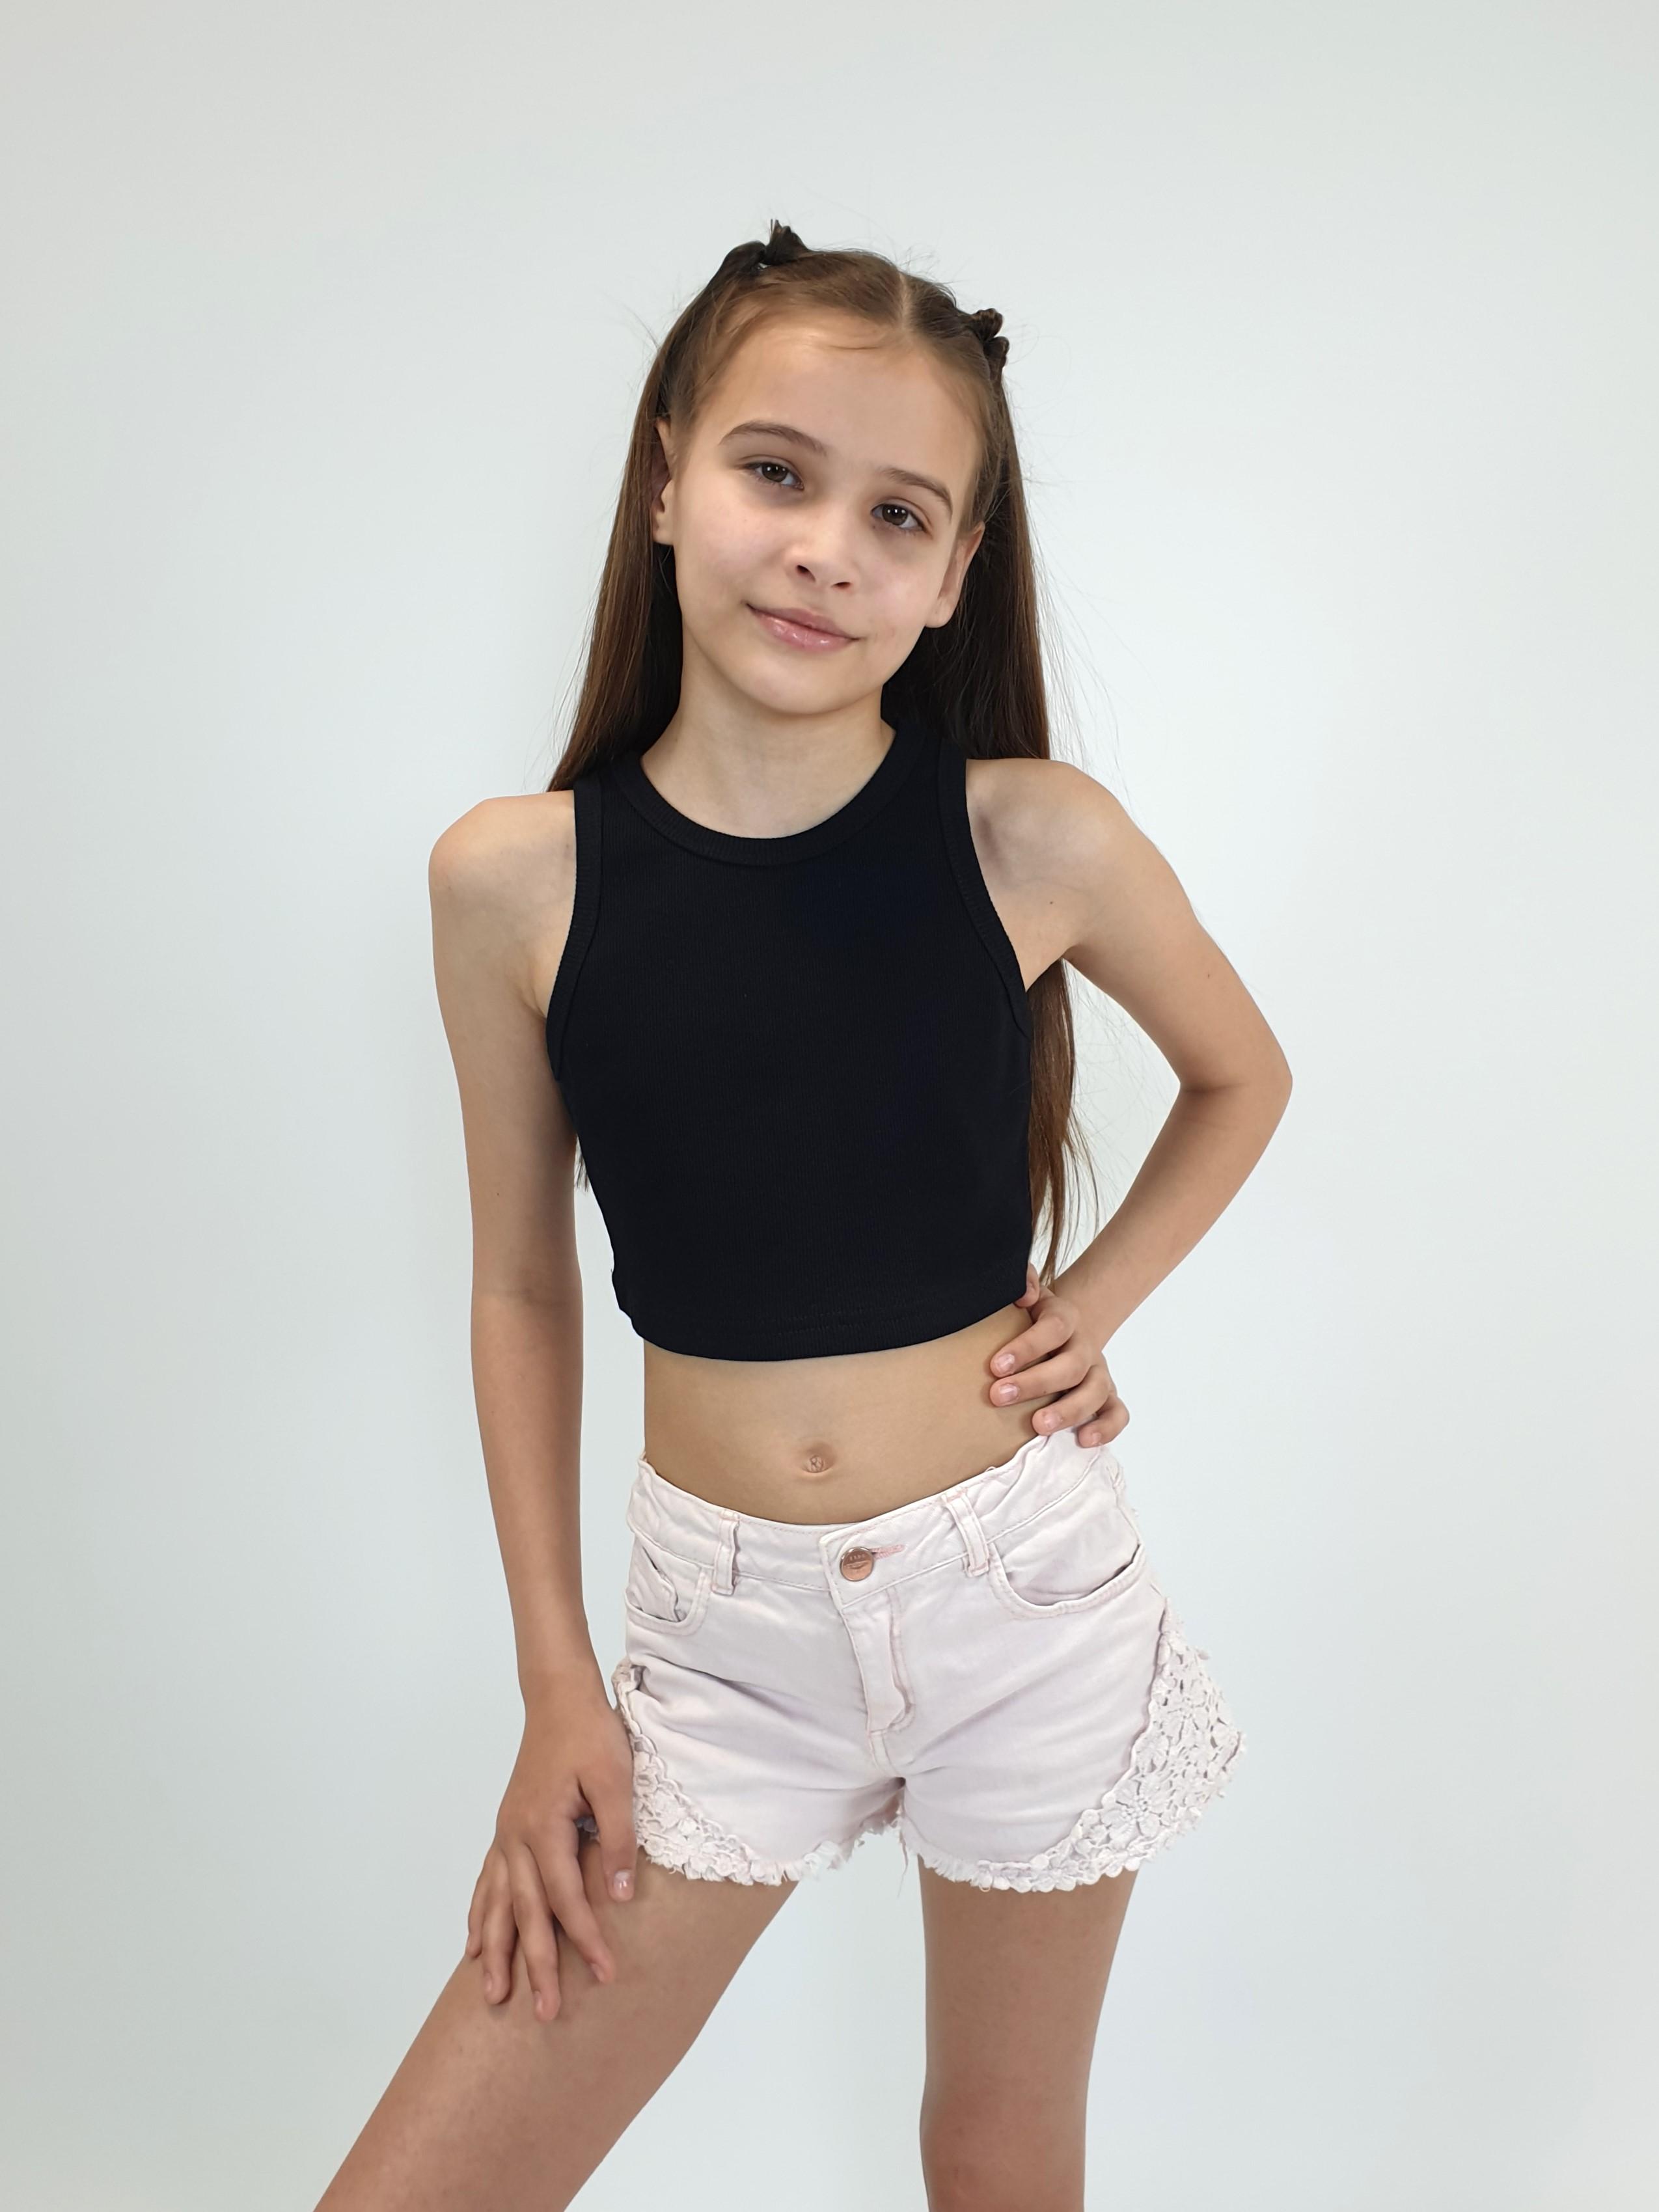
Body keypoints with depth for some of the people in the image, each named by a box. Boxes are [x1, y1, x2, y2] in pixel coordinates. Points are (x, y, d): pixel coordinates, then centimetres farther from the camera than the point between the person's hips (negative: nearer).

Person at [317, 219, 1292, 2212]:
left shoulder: (1031, 834, -11)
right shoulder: (512, 879, -9)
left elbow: (1241, 1077, 8)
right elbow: (522, 1288, 1)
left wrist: (1097, 1299, -5)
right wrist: (555, 1683, 2)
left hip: (1027, 1584, 0)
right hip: (722, 1622, 1)